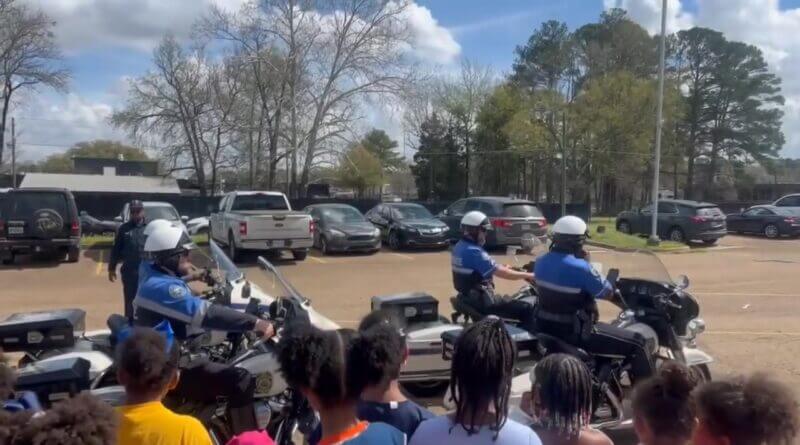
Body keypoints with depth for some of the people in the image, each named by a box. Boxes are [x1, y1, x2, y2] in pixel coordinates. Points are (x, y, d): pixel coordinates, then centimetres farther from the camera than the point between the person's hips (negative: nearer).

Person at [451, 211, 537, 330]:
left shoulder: (459, 247, 7)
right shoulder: (474, 252, -23)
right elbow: (501, 273, -22)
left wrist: (505, 268, 16)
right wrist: (528, 275, -11)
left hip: (468, 297, 11)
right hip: (480, 300, -10)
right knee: (526, 309, -10)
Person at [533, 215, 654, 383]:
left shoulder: (540, 262, -1)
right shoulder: (580, 267, -23)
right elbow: (606, 292, -9)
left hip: (546, 326, 9)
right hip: (575, 331, -9)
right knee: (636, 343, -2)